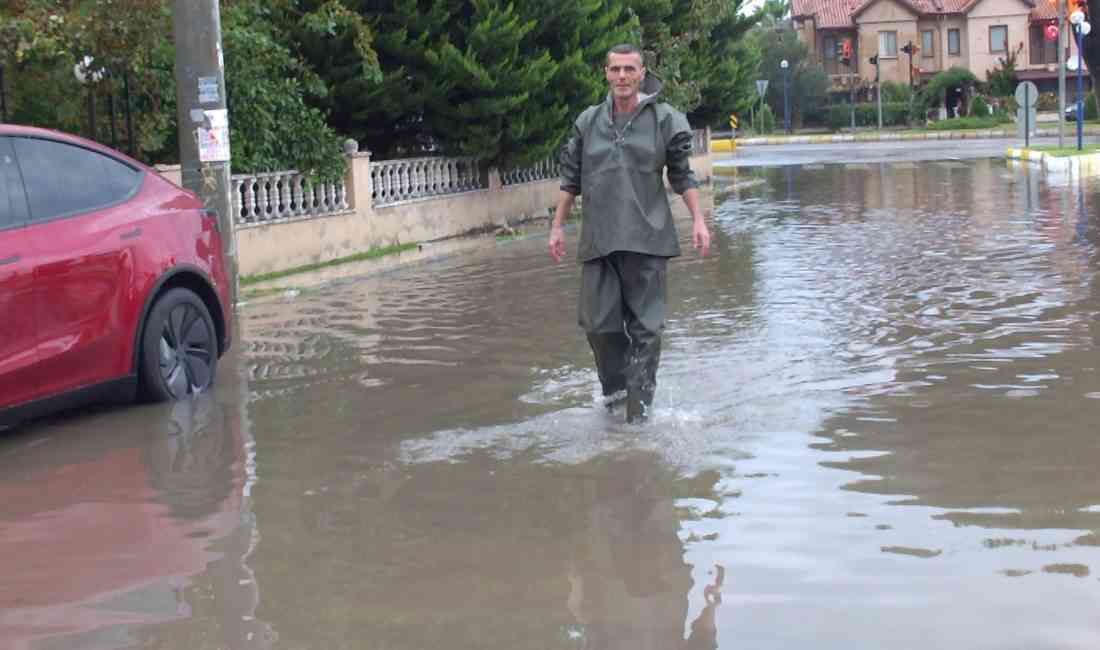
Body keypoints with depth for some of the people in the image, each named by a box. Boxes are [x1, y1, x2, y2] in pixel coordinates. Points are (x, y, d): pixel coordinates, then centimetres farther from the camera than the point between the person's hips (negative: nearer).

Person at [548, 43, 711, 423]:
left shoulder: (664, 120, 4)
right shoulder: (588, 122, 10)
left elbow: (682, 176, 9)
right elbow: (571, 179, 15)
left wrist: (698, 220, 0)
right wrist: (557, 227, 13)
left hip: (646, 238, -2)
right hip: (599, 239, 2)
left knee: (645, 326, -2)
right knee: (598, 323, 0)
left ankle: (639, 410, 3)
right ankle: (614, 388, 22)